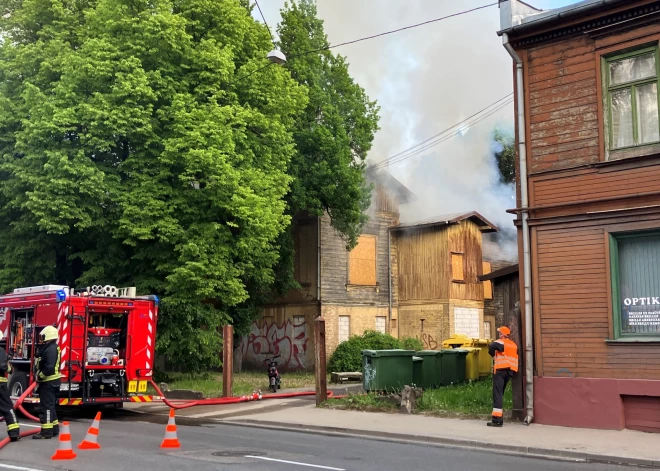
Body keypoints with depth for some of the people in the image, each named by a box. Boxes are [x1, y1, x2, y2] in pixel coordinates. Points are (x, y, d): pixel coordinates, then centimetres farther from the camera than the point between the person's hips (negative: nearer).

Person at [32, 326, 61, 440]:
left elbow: (49, 367, -28)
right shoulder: (50, 348, 15)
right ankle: (54, 429, 23)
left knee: (46, 406, -8)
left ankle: (47, 431, -6)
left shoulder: (51, 349, -19)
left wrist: (39, 376, -16)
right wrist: (40, 376, 9)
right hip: (50, 381, 11)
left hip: (49, 382, -11)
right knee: (50, 406, 17)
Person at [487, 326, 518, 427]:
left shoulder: (501, 342, -8)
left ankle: (497, 419, -14)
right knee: (500, 393, 17)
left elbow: (491, 346, -26)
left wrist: (492, 354, -8)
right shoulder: (514, 345, 15)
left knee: (497, 394, -8)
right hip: (510, 371, 8)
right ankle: (499, 418, 18)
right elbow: (516, 357, 17)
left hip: (500, 370, -8)